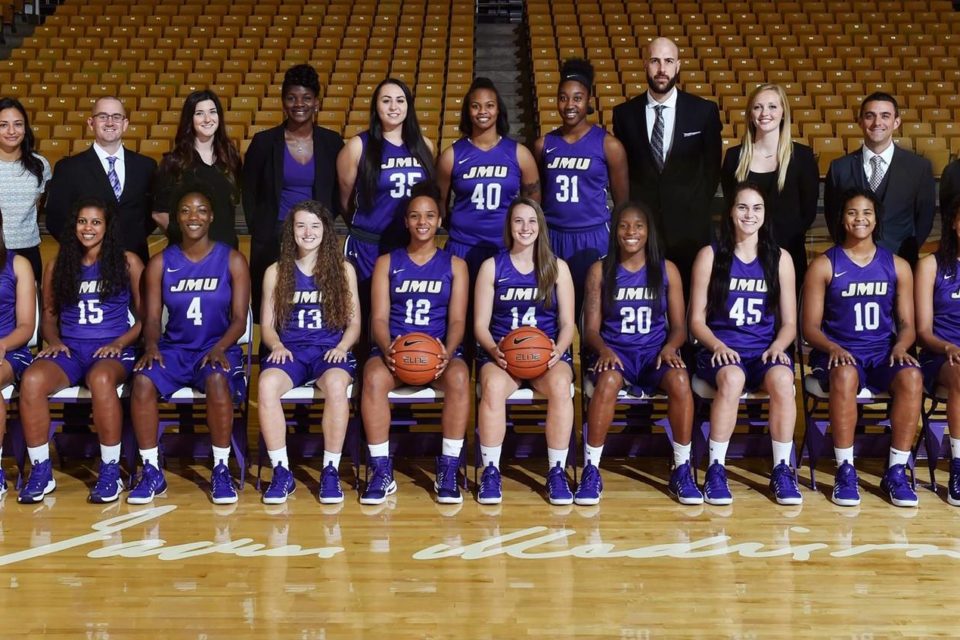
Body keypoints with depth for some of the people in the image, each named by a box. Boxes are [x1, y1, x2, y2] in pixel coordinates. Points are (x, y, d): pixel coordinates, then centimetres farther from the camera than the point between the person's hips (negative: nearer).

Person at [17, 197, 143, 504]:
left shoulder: (127, 262, 6)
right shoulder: (57, 266, 14)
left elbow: (146, 316, 6)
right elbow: (49, 313, 21)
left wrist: (120, 343, -8)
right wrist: (53, 340, 0)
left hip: (113, 350, -3)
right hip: (69, 350, 3)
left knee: (102, 380, -40)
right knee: (32, 380, -31)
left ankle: (110, 470, -26)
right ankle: (41, 470, -20)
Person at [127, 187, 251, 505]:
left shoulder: (232, 260, 2)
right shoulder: (160, 263, 6)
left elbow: (240, 319, -2)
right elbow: (152, 317, 4)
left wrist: (220, 348, -21)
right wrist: (151, 345, -18)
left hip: (217, 348, -2)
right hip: (174, 348, 2)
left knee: (218, 381, -37)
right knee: (142, 381, -30)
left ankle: (221, 469, -21)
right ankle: (151, 470, -16)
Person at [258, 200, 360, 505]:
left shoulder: (343, 269, 11)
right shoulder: (276, 272, 13)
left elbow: (354, 322, 10)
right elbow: (267, 324, 12)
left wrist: (341, 347, -9)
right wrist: (277, 346, -9)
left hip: (330, 350, -1)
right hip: (289, 350, 1)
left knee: (336, 384, -38)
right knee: (267, 384, -34)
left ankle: (330, 470, -24)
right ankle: (281, 472, -23)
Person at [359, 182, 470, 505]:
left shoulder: (455, 265, 13)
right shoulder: (387, 263, 13)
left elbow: (457, 319, 3)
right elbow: (379, 317, 4)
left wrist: (448, 352, -19)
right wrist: (387, 349, -19)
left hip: (440, 348, 0)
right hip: (394, 347, 0)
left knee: (459, 378, -36)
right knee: (374, 378, -35)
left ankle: (448, 471, -27)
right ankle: (381, 471, -25)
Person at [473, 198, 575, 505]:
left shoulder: (557, 267, 10)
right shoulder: (492, 267, 8)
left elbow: (567, 323, 8)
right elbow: (481, 324, 5)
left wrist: (558, 351, -13)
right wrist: (494, 351, -16)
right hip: (501, 352, 0)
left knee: (560, 385, -35)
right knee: (493, 386, -36)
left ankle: (557, 472, -23)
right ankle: (490, 471, -23)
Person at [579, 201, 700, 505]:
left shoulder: (666, 270, 8)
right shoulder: (600, 271, 6)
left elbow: (679, 326, 7)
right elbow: (591, 328, 3)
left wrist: (670, 346, -16)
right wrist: (603, 349, -20)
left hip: (655, 353, 1)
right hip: (614, 352, -1)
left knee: (680, 380, -34)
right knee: (608, 381, -37)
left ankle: (682, 469, -20)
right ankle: (591, 470, -26)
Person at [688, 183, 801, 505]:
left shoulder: (780, 259, 11)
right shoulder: (710, 256, 6)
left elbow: (789, 323, 11)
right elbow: (697, 319, 4)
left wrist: (778, 347, -10)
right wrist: (717, 345, -15)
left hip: (766, 351, 2)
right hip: (720, 351, -1)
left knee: (782, 379, -33)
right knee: (732, 378, -37)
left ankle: (782, 470, -20)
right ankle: (716, 469, -25)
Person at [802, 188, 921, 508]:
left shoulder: (897, 266, 11)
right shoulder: (824, 265, 4)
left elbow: (907, 324, 10)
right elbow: (810, 327, 1)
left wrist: (901, 347, -13)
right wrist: (833, 349, -19)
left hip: (883, 353, 2)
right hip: (839, 354, -2)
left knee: (912, 376, -32)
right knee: (845, 375, -38)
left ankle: (896, 471, -20)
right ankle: (845, 470, -25)